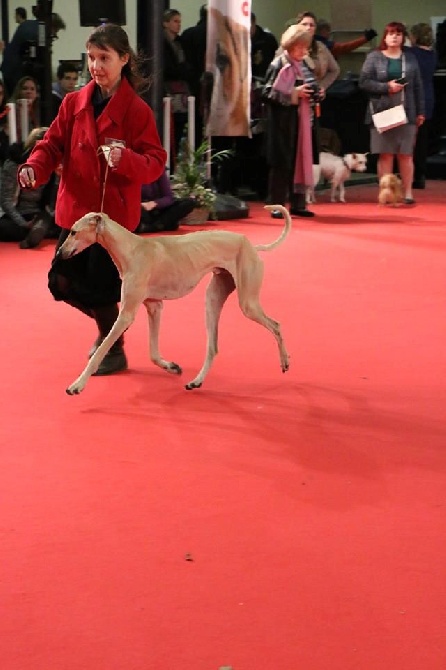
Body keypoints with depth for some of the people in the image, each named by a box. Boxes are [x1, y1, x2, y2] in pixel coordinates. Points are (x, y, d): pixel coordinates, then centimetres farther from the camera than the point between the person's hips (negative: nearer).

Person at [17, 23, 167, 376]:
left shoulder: (137, 110, -9)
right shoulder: (74, 103, 4)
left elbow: (156, 163, -11)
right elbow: (53, 144, 4)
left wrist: (124, 158, -30)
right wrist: (34, 167, -17)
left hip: (114, 211, -5)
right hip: (76, 208, 5)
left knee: (100, 285, -3)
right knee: (63, 281, 8)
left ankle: (115, 351, 22)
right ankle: (109, 322, 36)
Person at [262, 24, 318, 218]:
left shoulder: (304, 64, 14)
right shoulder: (278, 64, -7)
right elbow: (269, 92, -12)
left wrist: (315, 93, 3)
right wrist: (293, 93, -17)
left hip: (302, 121, 7)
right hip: (283, 121, -7)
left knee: (301, 161, 7)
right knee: (282, 163, -5)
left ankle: (298, 203, 14)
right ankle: (276, 205, 1)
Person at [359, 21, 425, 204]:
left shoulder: (410, 58, 11)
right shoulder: (374, 57, 4)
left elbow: (418, 86, 11)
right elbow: (364, 82, -4)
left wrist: (420, 112, 7)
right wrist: (386, 87, -14)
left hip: (406, 113, 2)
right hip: (382, 112, -1)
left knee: (406, 154, 0)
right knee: (385, 154, 0)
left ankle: (408, 193, 6)